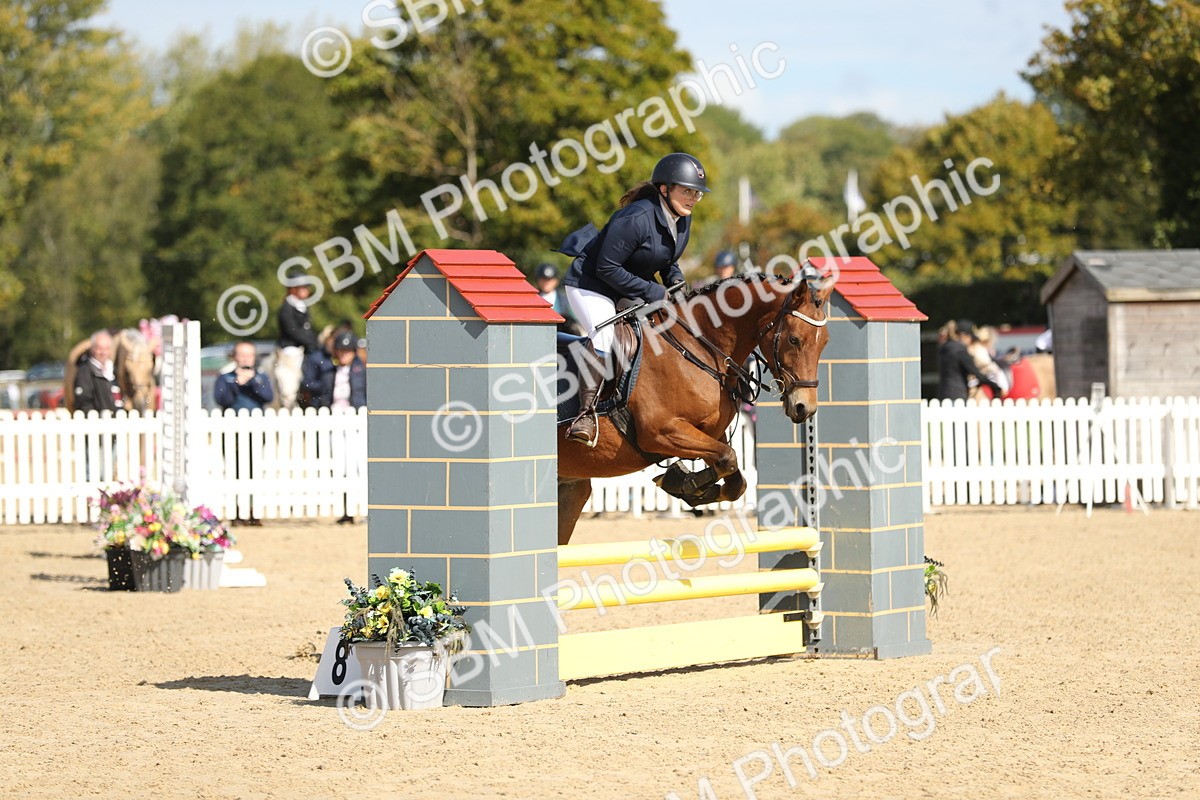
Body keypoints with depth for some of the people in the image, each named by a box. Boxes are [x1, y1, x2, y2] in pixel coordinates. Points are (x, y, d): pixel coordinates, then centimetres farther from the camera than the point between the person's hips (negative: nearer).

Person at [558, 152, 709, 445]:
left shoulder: (682, 219, -2)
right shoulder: (637, 218, -29)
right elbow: (607, 268, -27)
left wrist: (676, 282, -6)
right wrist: (654, 293, -24)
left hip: (633, 288, 9)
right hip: (590, 286, -9)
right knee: (604, 336, -33)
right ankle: (587, 412, -29)